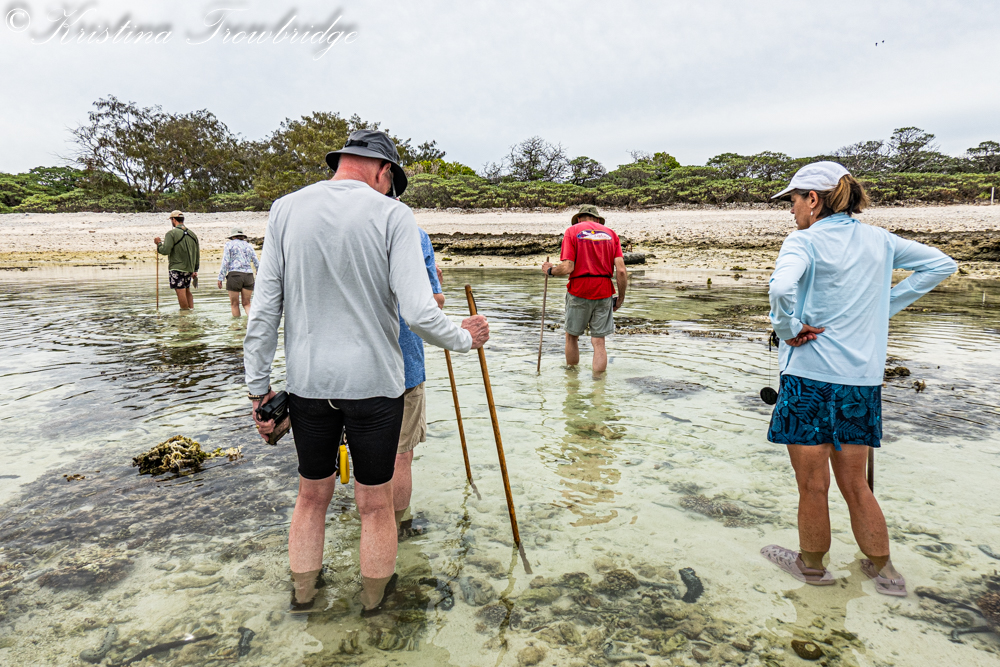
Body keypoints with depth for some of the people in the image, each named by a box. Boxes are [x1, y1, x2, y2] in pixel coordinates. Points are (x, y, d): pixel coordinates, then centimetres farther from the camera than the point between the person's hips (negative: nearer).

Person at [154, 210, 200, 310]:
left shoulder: (172, 233, -10)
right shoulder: (192, 234, 10)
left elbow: (165, 251, -17)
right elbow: (197, 255, 13)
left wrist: (158, 243, 3)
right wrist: (195, 270, 19)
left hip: (177, 268, -7)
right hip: (189, 268, 7)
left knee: (181, 292, -3)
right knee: (187, 291, 17)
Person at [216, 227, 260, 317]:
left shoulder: (229, 244, 6)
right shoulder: (248, 246, 17)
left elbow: (225, 263, -3)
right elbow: (257, 263, 12)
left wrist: (220, 278, -2)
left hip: (234, 276, -4)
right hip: (248, 275, 4)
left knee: (234, 304, 6)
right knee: (246, 304, 7)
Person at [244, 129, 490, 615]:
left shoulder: (285, 210, 1)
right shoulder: (391, 214, -9)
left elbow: (264, 309, -1)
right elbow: (418, 312, -17)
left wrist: (258, 386, 7)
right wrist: (464, 338, 2)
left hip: (307, 384, 3)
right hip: (374, 383, -3)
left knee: (311, 496, 21)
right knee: (375, 504, 14)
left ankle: (302, 591, 40)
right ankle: (375, 595, 34)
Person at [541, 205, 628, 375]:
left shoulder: (573, 231, 0)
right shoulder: (610, 233, 8)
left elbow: (567, 268, -12)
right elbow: (621, 270, -1)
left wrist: (550, 270, 7)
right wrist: (621, 297, 9)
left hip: (579, 292, -2)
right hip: (604, 293, 2)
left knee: (572, 337, 17)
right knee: (599, 342, 7)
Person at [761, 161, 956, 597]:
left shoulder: (805, 241, -11)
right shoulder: (878, 240, 9)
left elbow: (782, 287, -32)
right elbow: (941, 264, 19)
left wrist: (787, 327, -15)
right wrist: (887, 306, 14)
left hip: (810, 378, -6)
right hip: (863, 381, 6)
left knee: (812, 485, 10)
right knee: (855, 485, 20)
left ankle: (812, 565, 28)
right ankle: (882, 570, 29)